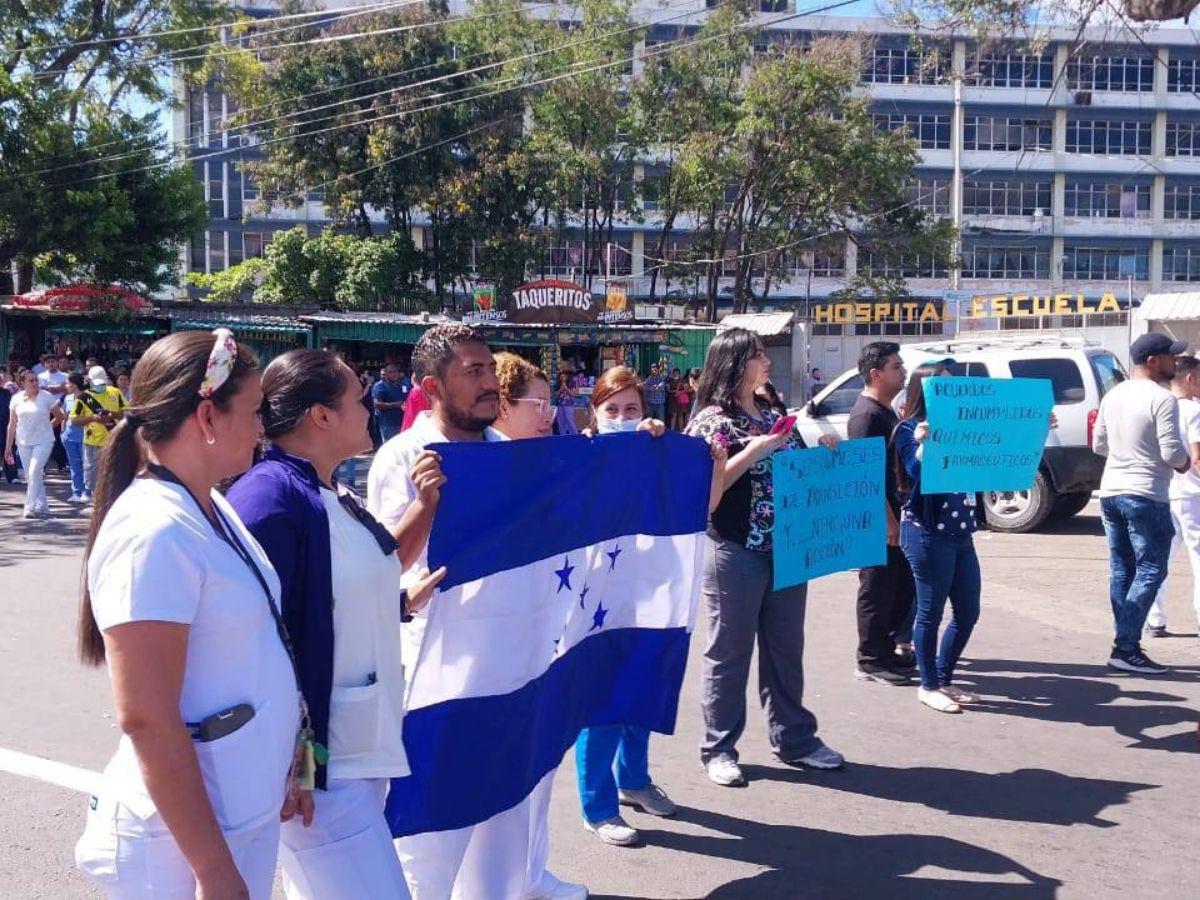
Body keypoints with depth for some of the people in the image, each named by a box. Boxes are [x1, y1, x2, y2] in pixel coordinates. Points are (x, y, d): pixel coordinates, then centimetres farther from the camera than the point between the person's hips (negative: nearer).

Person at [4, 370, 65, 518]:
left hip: (43, 441, -4)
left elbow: (59, 417, 6)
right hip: (24, 443, 4)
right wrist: (8, 447, 6)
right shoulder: (16, 399, 3)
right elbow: (12, 424, 6)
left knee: (34, 472, -17)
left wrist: (46, 427, 3)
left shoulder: (46, 397, -5)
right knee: (30, 476, 7)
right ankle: (43, 507, 18)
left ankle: (31, 506, -14)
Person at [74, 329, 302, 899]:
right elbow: (147, 721, -24)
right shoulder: (152, 533, -22)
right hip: (184, 836, -8)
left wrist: (282, 763, 18)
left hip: (246, 813, 8)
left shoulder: (213, 509, 5)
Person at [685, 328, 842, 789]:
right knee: (729, 652, 3)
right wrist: (756, 448, -21)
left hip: (786, 551, 7)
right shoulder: (712, 419, -7)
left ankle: (793, 738, 26)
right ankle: (718, 749, 14)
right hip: (735, 552, -6)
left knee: (786, 648, 14)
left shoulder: (774, 417, 13)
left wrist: (823, 451, 2)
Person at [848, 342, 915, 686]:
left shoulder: (886, 411, 15)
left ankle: (887, 649, 28)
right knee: (877, 590, -1)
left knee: (902, 585, 16)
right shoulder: (866, 415, -16)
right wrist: (889, 522, -22)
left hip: (895, 515, 10)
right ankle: (871, 662, 10)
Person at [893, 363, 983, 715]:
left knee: (968, 612, 11)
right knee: (931, 612, 3)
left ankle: (944, 679, 26)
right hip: (927, 534, -7)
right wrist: (923, 444, -32)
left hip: (960, 532, 7)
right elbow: (918, 476, -15)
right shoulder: (910, 429, -6)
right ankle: (929, 686, 17)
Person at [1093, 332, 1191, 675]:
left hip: (1111, 492, 8)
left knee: (1122, 570, 12)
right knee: (1150, 572, -2)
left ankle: (1125, 644, 15)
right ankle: (1126, 647, -5)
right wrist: (1184, 461, 3)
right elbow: (1172, 453, -17)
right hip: (1145, 496, -8)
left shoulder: (1113, 396, 10)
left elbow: (1098, 445, 16)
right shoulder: (1163, 399, -14)